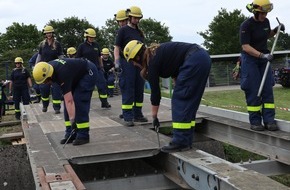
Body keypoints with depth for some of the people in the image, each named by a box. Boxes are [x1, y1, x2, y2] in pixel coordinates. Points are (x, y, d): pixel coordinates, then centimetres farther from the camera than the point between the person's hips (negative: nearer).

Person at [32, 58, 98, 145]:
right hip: (78, 74, 9)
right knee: (68, 99, -1)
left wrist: (72, 120, -42)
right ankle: (70, 134, 3)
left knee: (79, 101, -19)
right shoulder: (48, 67, -13)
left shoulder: (62, 73, -37)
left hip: (89, 72, -9)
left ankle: (83, 136, -13)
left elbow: (69, 101, -40)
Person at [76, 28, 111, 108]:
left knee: (102, 85, -4)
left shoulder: (96, 45, 10)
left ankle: (104, 102, 2)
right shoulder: (82, 46, -1)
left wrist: (101, 66, 16)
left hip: (97, 69, 3)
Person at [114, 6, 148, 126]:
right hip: (127, 63, -6)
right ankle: (128, 117, -5)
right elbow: (117, 48, -4)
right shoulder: (123, 30, 0)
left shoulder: (139, 32, 18)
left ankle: (137, 114, 17)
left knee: (139, 90, 8)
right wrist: (117, 61, -17)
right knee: (128, 91, -6)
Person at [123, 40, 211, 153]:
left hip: (194, 60, -9)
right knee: (189, 101, 11)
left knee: (179, 100, -4)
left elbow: (155, 91, -2)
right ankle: (186, 140, 13)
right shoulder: (157, 53, 19)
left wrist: (154, 117, 5)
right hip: (203, 57, 9)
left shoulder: (152, 60, -6)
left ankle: (181, 142, -5)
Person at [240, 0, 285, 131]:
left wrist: (276, 30, 5)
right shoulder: (246, 25, -15)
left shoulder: (266, 22, 4)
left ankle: (269, 121, 3)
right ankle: (255, 122, 3)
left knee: (268, 89, 0)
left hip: (264, 58, 6)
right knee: (253, 91, -5)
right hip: (250, 60, -6)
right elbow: (245, 47, -21)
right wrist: (262, 55, -29)